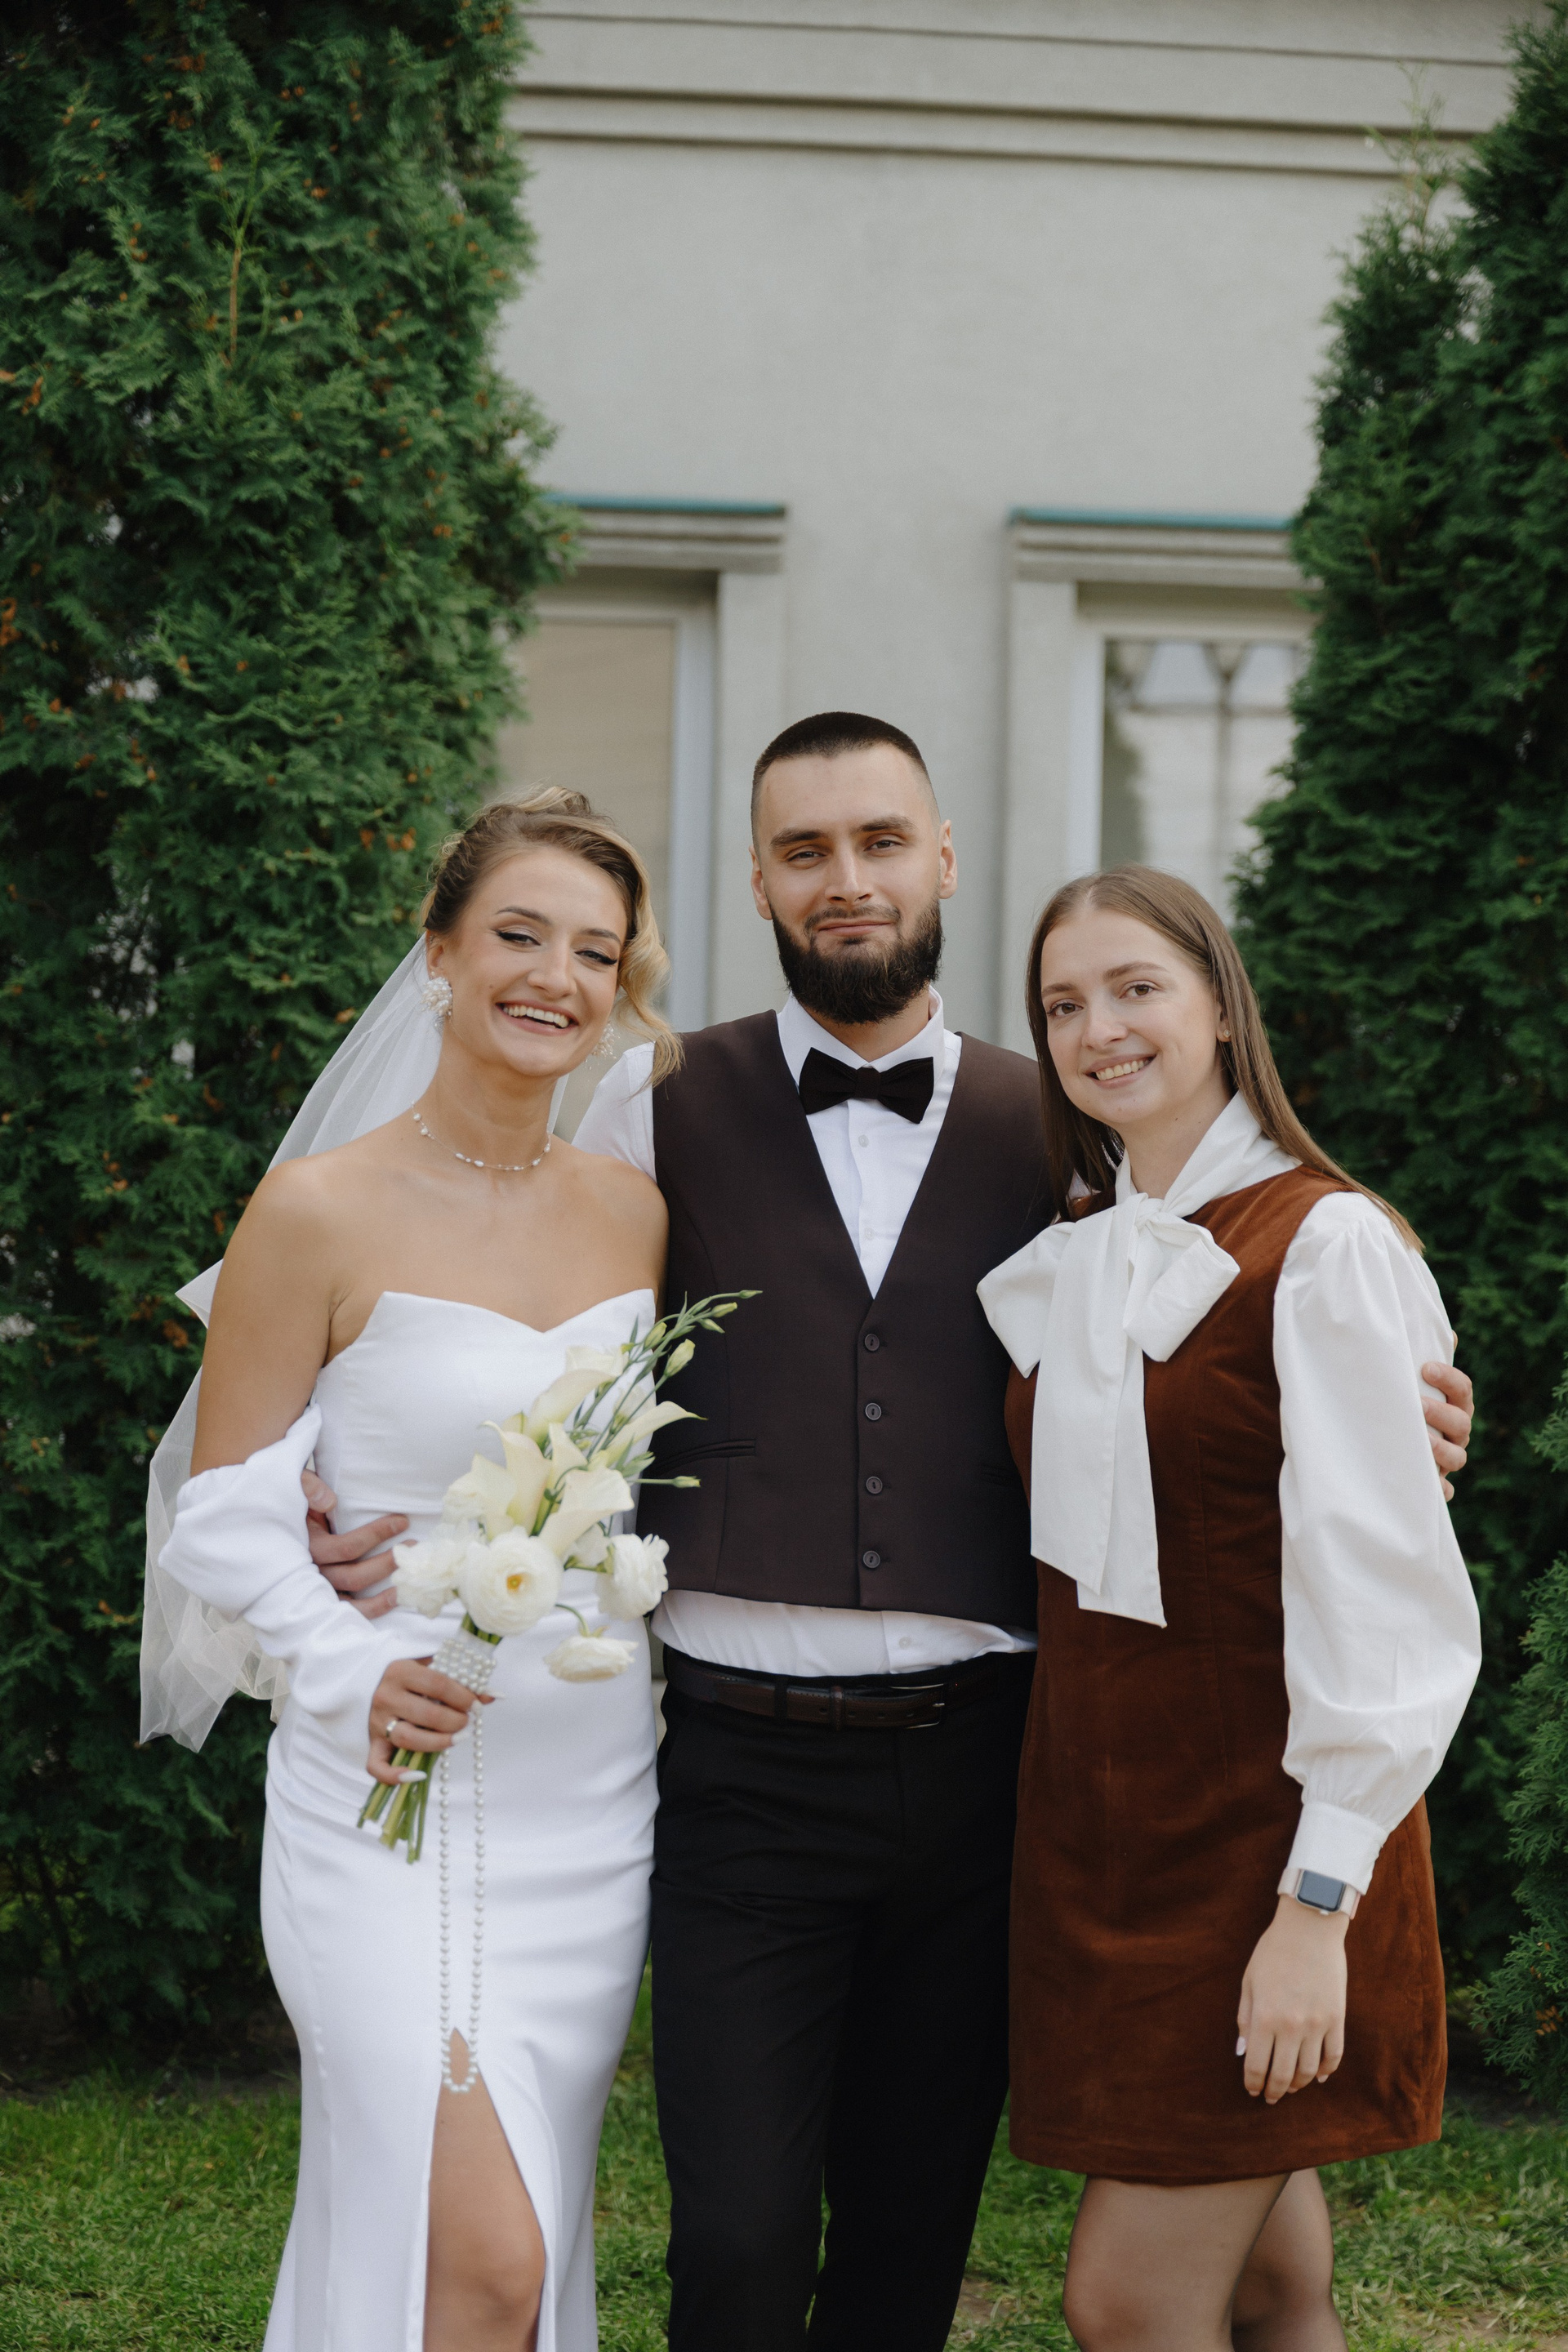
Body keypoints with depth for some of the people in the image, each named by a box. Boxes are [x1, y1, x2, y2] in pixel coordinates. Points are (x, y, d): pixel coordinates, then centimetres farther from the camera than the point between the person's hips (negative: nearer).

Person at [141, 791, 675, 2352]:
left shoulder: (636, 1215, 6)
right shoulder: (320, 1213, -8)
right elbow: (226, 1514, -7)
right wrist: (348, 1669, -20)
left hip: (592, 1806, 5)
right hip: (399, 1799, -5)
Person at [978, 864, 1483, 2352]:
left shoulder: (1321, 1247, -12)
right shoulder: (1070, 1265, 10)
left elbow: (1378, 1594, -16)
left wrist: (1320, 1904, -19)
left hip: (1256, 1826, -6)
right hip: (1095, 1817, 6)